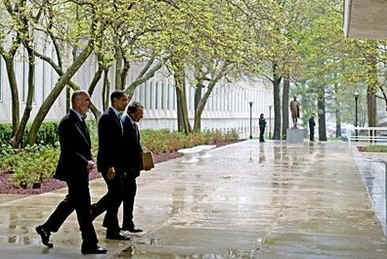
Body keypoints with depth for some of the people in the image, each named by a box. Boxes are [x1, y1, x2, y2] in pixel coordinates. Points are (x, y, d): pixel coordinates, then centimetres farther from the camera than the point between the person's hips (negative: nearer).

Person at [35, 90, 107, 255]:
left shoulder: (80, 120, 14)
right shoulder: (67, 122, -16)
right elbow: (68, 150, -22)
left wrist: (90, 161, 4)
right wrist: (86, 162, -24)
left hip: (81, 170, 10)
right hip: (73, 170, -10)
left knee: (72, 201, 20)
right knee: (83, 205, -5)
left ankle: (46, 228, 33)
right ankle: (90, 244, 1)